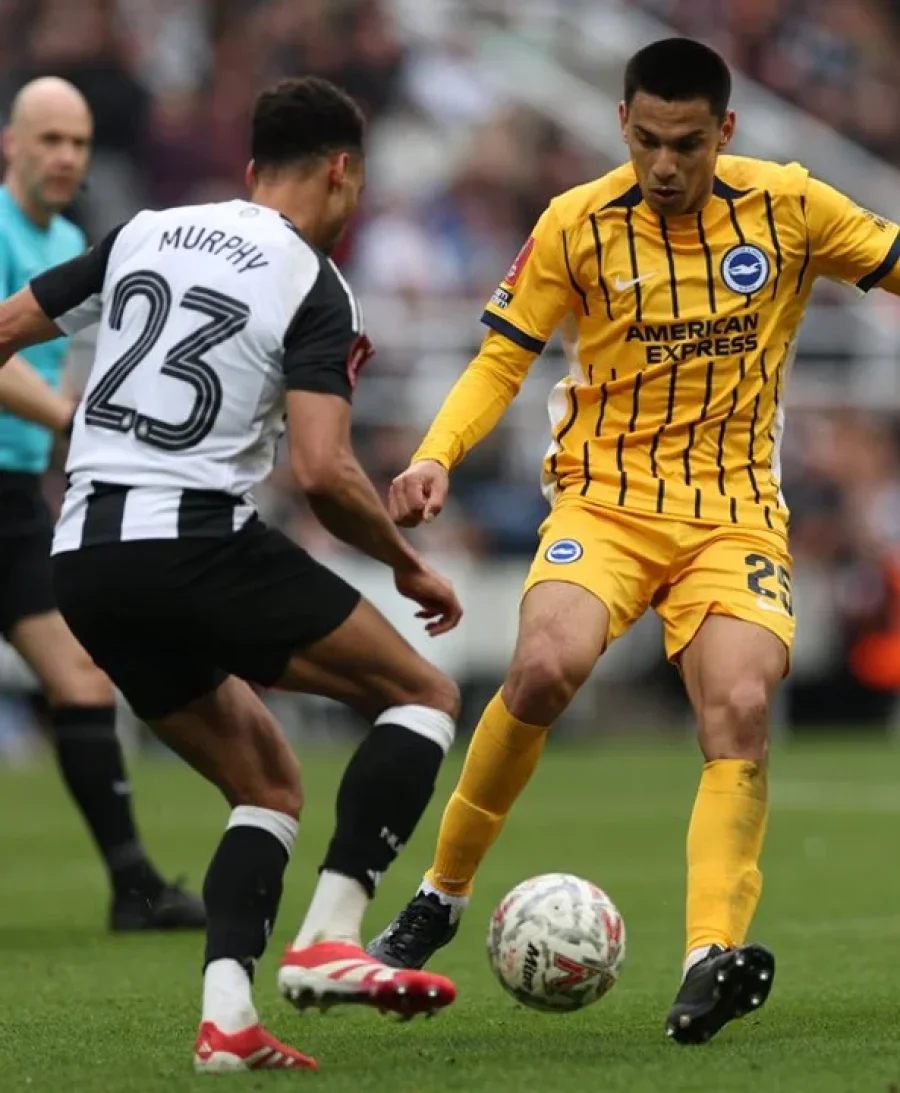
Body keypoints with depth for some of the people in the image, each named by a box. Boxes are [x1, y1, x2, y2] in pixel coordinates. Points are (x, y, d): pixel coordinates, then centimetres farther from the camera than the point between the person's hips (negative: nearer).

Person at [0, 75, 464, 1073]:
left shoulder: (145, 233, 15)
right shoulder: (314, 287, -3)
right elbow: (322, 473, -14)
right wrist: (411, 569, 1)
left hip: (84, 561, 7)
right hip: (197, 539, -7)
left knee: (266, 781, 18)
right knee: (423, 695, 6)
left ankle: (226, 1014, -2)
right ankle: (329, 939, -10)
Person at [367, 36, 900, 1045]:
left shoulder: (789, 207, -2)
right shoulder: (578, 225, -3)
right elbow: (502, 359, 2)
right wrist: (436, 457, -13)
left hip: (738, 511, 1)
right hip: (607, 497, -1)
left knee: (741, 709, -23)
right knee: (546, 666, -27)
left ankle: (710, 959, -28)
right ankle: (441, 896, -8)